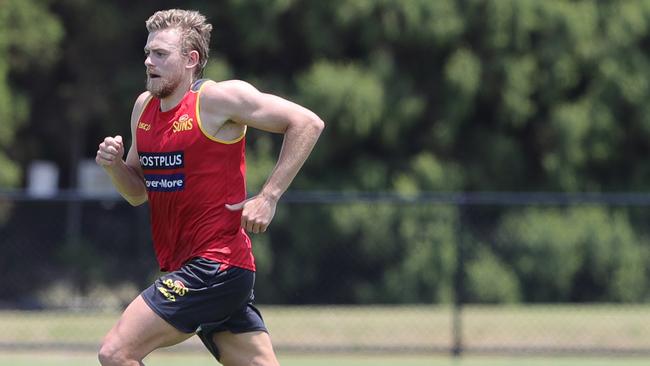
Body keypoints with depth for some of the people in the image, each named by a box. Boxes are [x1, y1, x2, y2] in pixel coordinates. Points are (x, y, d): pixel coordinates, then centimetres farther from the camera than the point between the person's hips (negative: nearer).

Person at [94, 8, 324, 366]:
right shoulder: (144, 107, 13)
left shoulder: (218, 98, -10)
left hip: (214, 266, -8)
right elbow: (138, 193, 22)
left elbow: (307, 123, -11)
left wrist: (268, 196, -14)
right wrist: (115, 164, 0)